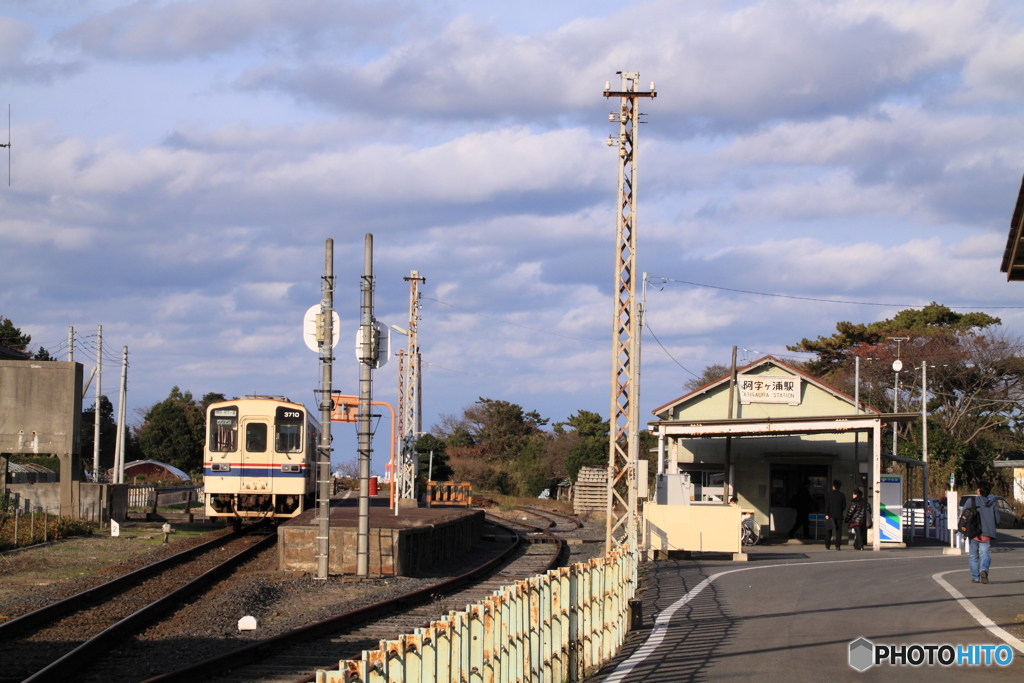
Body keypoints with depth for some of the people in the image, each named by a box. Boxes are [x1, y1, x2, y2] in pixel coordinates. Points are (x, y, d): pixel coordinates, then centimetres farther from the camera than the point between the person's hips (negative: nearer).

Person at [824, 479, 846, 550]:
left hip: (830, 515, -1)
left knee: (828, 531, 7)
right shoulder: (842, 495, 5)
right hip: (839, 515, 1)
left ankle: (827, 545, 6)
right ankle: (838, 546, -7)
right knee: (838, 531, 1)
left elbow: (827, 504, -6)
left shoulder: (828, 494, 0)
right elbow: (844, 506, 4)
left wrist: (826, 514, -9)